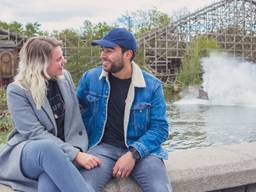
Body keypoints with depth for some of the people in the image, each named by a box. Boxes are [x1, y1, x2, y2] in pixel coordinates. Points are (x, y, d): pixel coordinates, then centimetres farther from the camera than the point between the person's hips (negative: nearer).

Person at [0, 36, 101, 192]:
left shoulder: (65, 77, 5)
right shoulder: (17, 91, -10)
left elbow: (76, 119, 4)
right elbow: (35, 133, -18)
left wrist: (77, 150, -15)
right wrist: (74, 154, -26)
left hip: (61, 153, 2)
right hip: (27, 151, -2)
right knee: (48, 147, -40)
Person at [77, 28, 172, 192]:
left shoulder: (152, 85, -3)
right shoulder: (90, 78, 1)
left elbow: (160, 128, -4)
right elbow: (80, 112, 16)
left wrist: (134, 154, -16)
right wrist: (87, 145, 7)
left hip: (141, 149, 0)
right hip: (103, 147, 1)